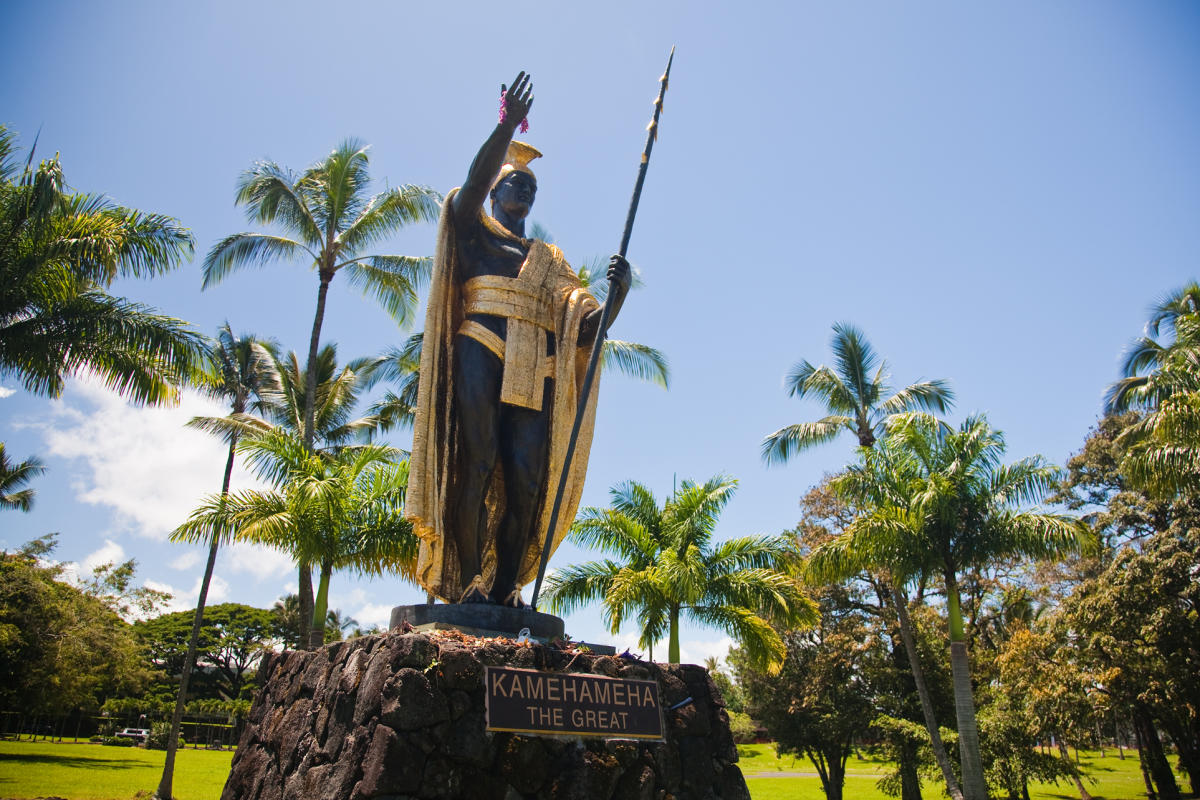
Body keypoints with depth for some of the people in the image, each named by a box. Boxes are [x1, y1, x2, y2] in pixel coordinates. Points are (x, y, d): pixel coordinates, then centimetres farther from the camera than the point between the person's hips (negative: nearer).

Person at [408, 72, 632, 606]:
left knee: (525, 482, -9)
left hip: (535, 373, 4)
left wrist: (619, 288, -4)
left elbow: (591, 320, 16)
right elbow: (473, 182, -1)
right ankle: (464, 582, -15)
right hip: (479, 357, -3)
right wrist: (507, 128, -12)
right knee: (474, 468, -15)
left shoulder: (550, 261, 30)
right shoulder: (474, 231, 22)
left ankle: (504, 589, -8)